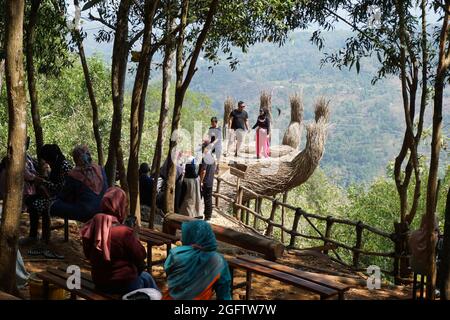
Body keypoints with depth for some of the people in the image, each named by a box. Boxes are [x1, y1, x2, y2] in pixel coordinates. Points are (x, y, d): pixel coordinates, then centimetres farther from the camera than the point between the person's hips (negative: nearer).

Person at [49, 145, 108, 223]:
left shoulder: (73, 175, -6)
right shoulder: (100, 169, 5)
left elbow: (63, 197, 6)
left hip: (85, 214, -5)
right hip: (103, 211, 5)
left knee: (54, 205, 4)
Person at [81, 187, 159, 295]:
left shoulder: (91, 227, -8)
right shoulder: (124, 232, -26)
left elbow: (88, 255, 7)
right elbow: (141, 255, -13)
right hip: (122, 284, -6)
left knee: (144, 276, 29)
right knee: (146, 278, 26)